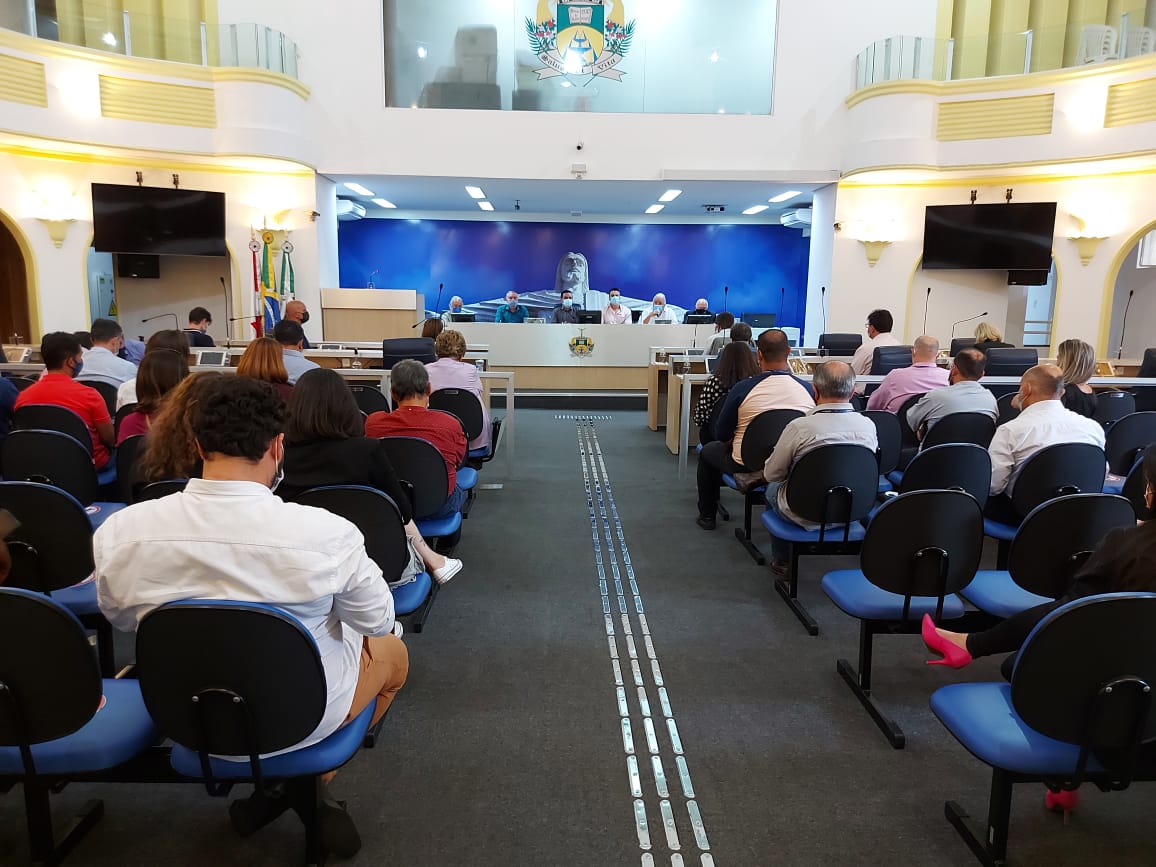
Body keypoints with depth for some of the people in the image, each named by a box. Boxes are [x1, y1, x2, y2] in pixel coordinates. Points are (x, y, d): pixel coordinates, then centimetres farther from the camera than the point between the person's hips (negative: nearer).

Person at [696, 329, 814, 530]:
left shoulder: (742, 389, -21)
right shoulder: (807, 389, -13)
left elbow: (722, 435, -9)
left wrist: (734, 439, 14)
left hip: (747, 464, -3)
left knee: (707, 451, 26)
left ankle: (707, 515, 36)